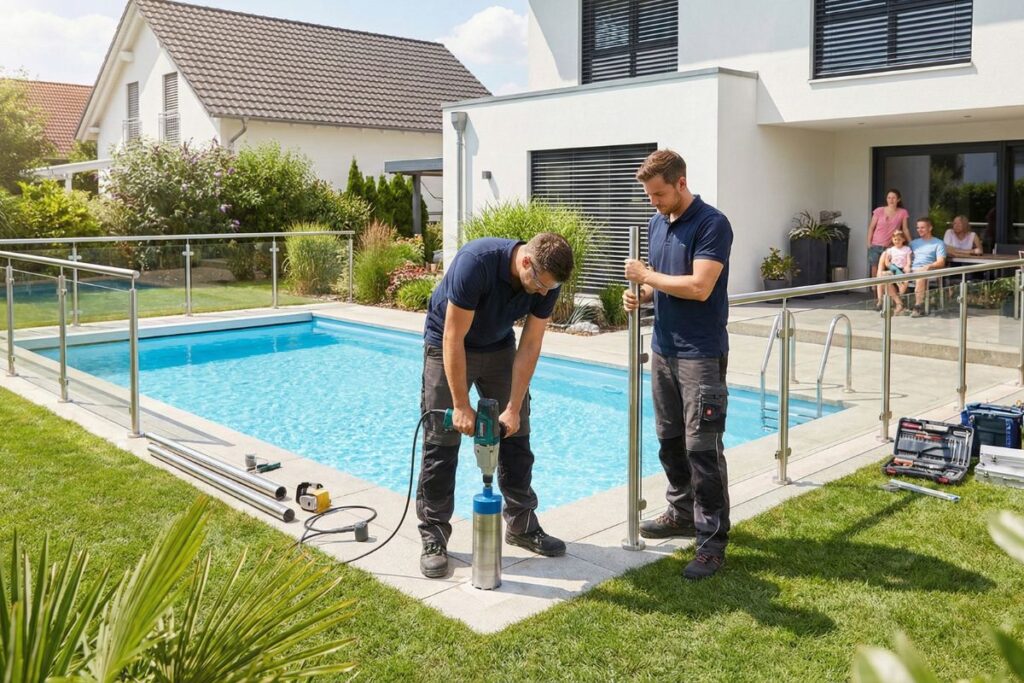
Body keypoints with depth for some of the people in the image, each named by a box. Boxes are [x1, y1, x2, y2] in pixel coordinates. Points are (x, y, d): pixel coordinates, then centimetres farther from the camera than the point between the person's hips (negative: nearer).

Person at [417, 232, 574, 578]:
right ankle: (433, 539, 4)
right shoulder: (476, 262, -36)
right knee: (441, 444, -6)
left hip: (499, 348, 5)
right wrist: (462, 406, -28)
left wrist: (514, 408, -18)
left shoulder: (546, 281, -19)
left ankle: (522, 526, 19)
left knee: (516, 436, 6)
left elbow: (529, 346, -14)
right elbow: (454, 339, -31)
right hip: (448, 346, -5)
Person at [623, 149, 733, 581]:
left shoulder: (712, 225, -13)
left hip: (700, 353, -8)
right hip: (663, 349, 8)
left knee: (702, 447, -6)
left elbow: (699, 287, -22)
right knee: (670, 440, 16)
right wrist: (639, 295, -1)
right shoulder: (656, 225, 11)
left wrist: (646, 275, -13)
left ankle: (712, 541, 2)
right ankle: (682, 512, 32)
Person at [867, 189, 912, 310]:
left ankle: (881, 300, -2)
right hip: (876, 246, 1)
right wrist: (869, 243, -2)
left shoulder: (903, 213, 1)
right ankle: (877, 299, 9)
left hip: (890, 247, 0)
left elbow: (905, 230, 4)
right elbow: (871, 228, 4)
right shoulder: (879, 211, 1)